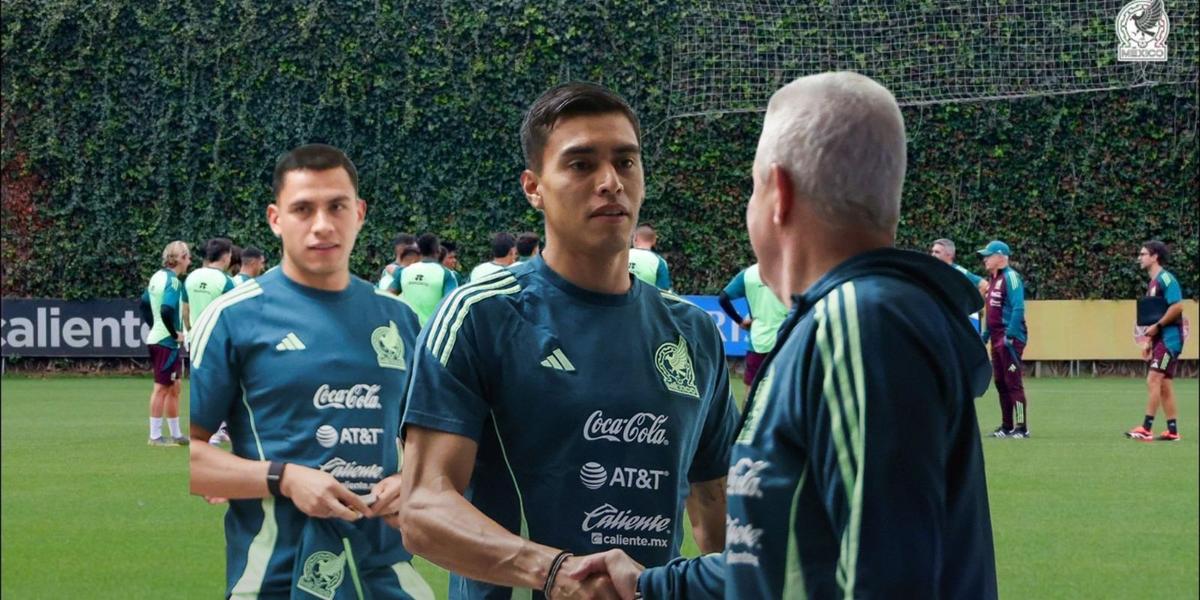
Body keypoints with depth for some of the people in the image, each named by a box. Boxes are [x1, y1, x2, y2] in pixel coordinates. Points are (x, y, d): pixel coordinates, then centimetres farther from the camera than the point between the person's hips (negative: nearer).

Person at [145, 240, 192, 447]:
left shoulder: (157, 277, 11)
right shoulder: (173, 281, -17)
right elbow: (166, 310, -29)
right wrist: (175, 333, -17)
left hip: (156, 337, 9)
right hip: (166, 342, -9)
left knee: (174, 387, 15)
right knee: (162, 387, -3)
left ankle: (176, 434, 21)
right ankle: (155, 436, 0)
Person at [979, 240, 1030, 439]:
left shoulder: (1010, 277, -12)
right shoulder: (992, 279, 17)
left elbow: (1018, 308, -19)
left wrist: (1010, 336, -23)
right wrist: (985, 335, 21)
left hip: (1010, 338, -10)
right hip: (996, 338, 10)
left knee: (1013, 382, -9)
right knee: (1000, 382, 11)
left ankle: (1021, 428, -8)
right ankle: (1007, 427, 17)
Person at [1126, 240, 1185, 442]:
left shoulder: (1166, 279, -12)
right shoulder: (1153, 283, 17)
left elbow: (1177, 306, -22)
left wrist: (1157, 326, -17)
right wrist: (1148, 341, 19)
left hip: (1170, 338, -10)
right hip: (1160, 340, 10)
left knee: (1153, 380, -14)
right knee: (1164, 384, 9)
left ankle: (1146, 429, -17)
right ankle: (1172, 431, 11)